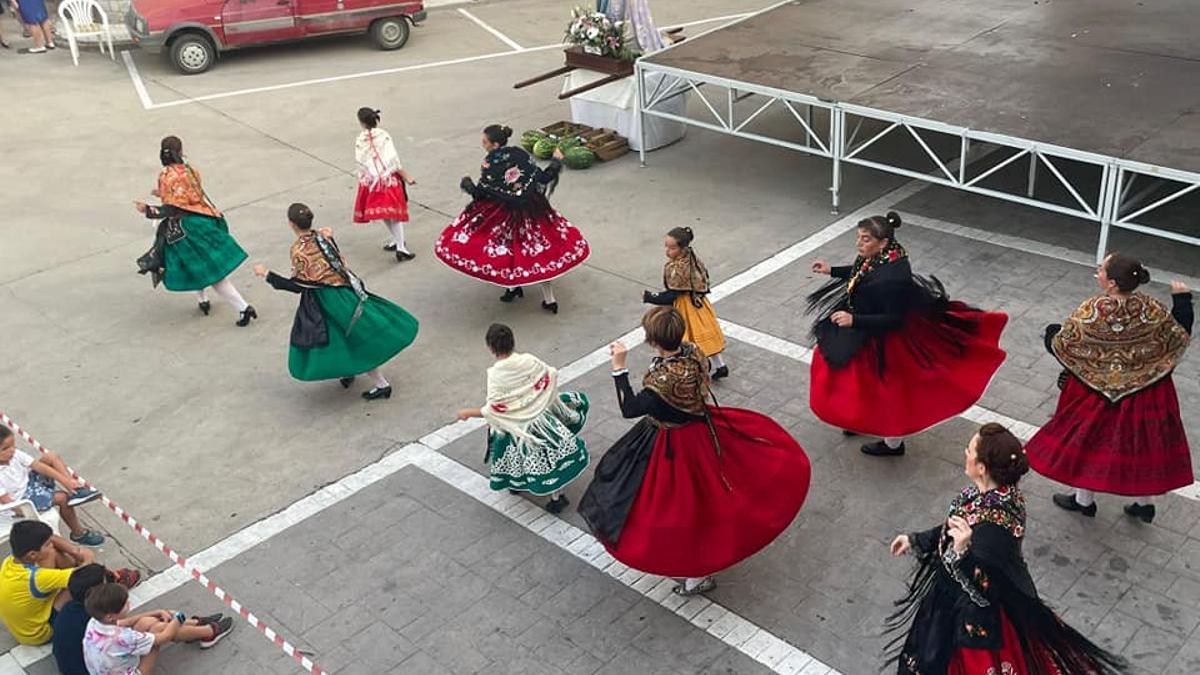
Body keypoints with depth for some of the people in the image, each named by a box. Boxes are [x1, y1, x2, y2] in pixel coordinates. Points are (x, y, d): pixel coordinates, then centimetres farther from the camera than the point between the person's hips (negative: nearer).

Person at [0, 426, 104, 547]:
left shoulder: (15, 454, -11)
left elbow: (38, 466, -12)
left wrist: (66, 481, -18)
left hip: (29, 481, 7)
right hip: (22, 499, -7)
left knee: (50, 457, -11)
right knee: (63, 498, -17)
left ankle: (77, 487, -16)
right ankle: (79, 534, 0)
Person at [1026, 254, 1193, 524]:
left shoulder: (1091, 312, -25)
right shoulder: (1152, 309, -16)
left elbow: (1059, 345, -17)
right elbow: (1179, 336, -2)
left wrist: (1052, 332, 6)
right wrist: (1182, 299, 9)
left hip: (1096, 391, -3)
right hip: (1144, 395, 3)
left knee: (1087, 439, 17)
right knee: (1142, 441, 20)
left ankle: (1084, 500, 34)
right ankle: (1144, 503, 34)